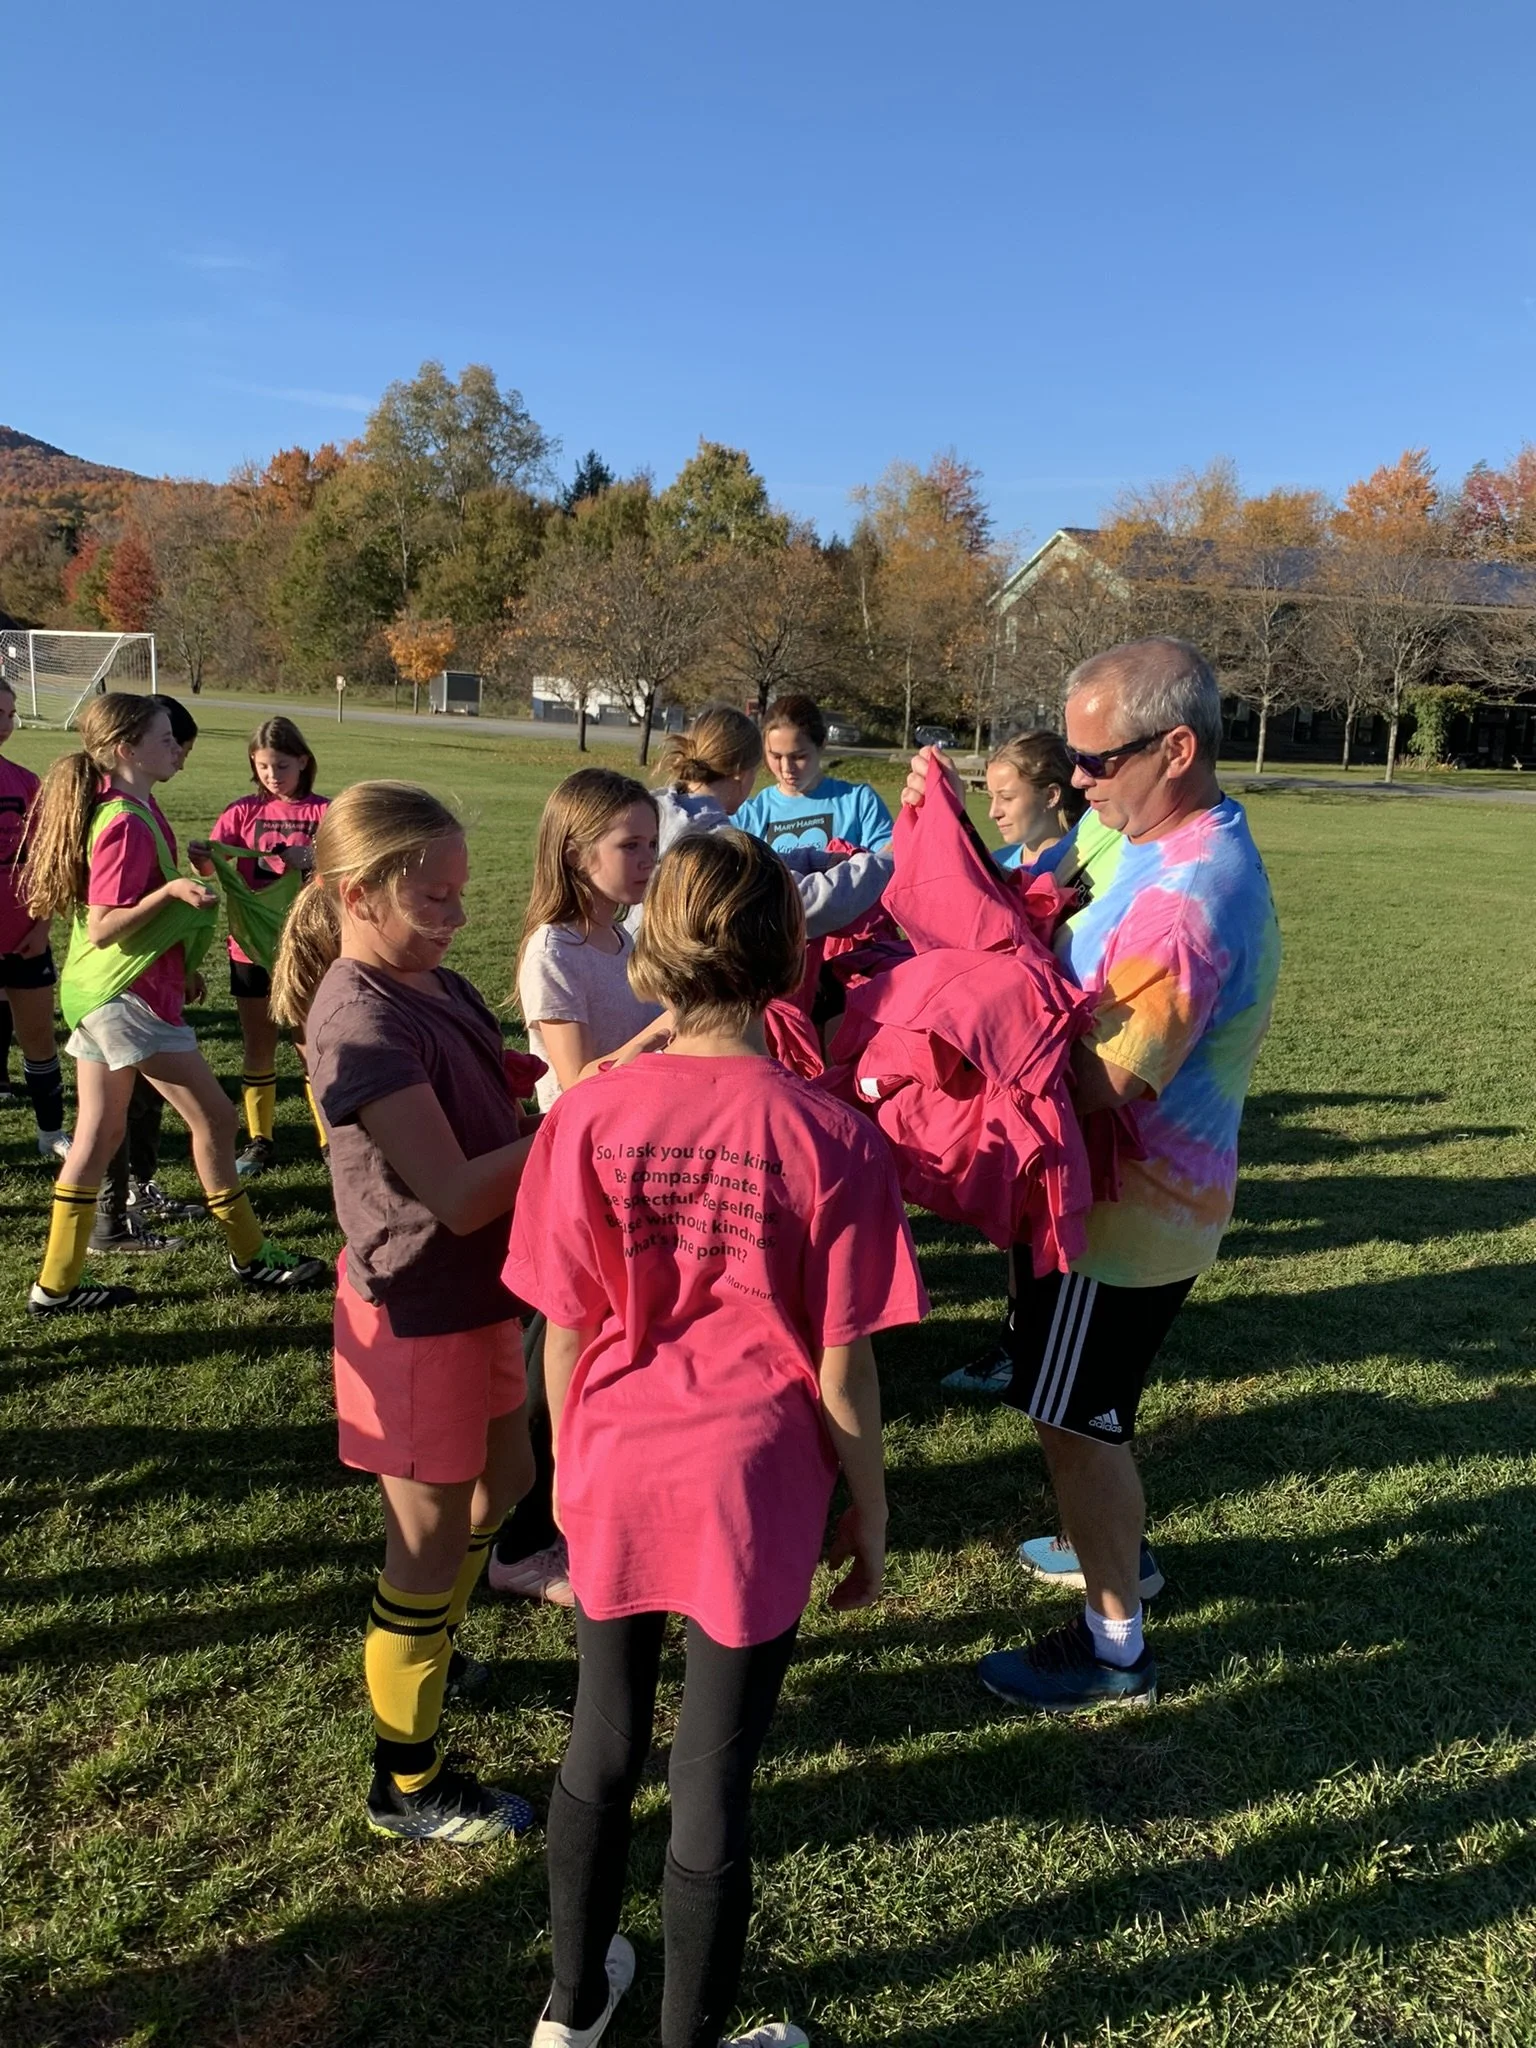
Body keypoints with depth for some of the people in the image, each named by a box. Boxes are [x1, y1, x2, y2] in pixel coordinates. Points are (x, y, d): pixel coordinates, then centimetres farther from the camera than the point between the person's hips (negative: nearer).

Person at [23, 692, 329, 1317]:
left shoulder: (130, 810, 11)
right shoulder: (125, 825, -19)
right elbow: (101, 928, -20)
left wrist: (182, 968, 25)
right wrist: (170, 891, -30)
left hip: (99, 994, 10)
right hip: (128, 997, -10)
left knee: (97, 1134, 12)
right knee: (214, 1118, 1)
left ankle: (56, 1285, 19)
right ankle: (250, 1256, 14)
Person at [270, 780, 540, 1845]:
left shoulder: (438, 986, 1)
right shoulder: (363, 1025, -26)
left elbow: (501, 1101, 7)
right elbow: (456, 1197, -29)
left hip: (478, 1293, 9)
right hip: (417, 1312, -9)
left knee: (502, 1480, 27)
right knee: (432, 1536, 8)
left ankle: (424, 1647, 53)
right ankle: (408, 1785, 30)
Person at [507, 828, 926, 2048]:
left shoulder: (587, 1117, -13)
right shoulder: (829, 1137, -17)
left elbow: (564, 1332, -5)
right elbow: (840, 1370, -11)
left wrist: (568, 1464, 13)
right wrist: (870, 1515, 4)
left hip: (615, 1477, 3)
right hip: (752, 1490, -2)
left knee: (605, 1741, 23)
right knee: (713, 1778, 14)